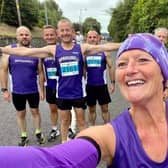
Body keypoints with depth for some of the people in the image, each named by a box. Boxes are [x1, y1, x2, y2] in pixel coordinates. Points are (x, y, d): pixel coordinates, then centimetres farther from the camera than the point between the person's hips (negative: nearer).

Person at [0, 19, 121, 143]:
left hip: (79, 92, -1)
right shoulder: (53, 50, -5)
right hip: (62, 93, 1)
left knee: (81, 120, 12)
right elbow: (25, 51, -7)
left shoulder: (82, 48, -6)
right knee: (64, 120, 17)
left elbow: (106, 47, -10)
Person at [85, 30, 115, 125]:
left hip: (102, 85, -1)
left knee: (105, 108, 7)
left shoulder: (104, 51, -1)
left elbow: (111, 67, 2)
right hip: (89, 85, 1)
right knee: (92, 109, 12)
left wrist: (113, 82, -3)